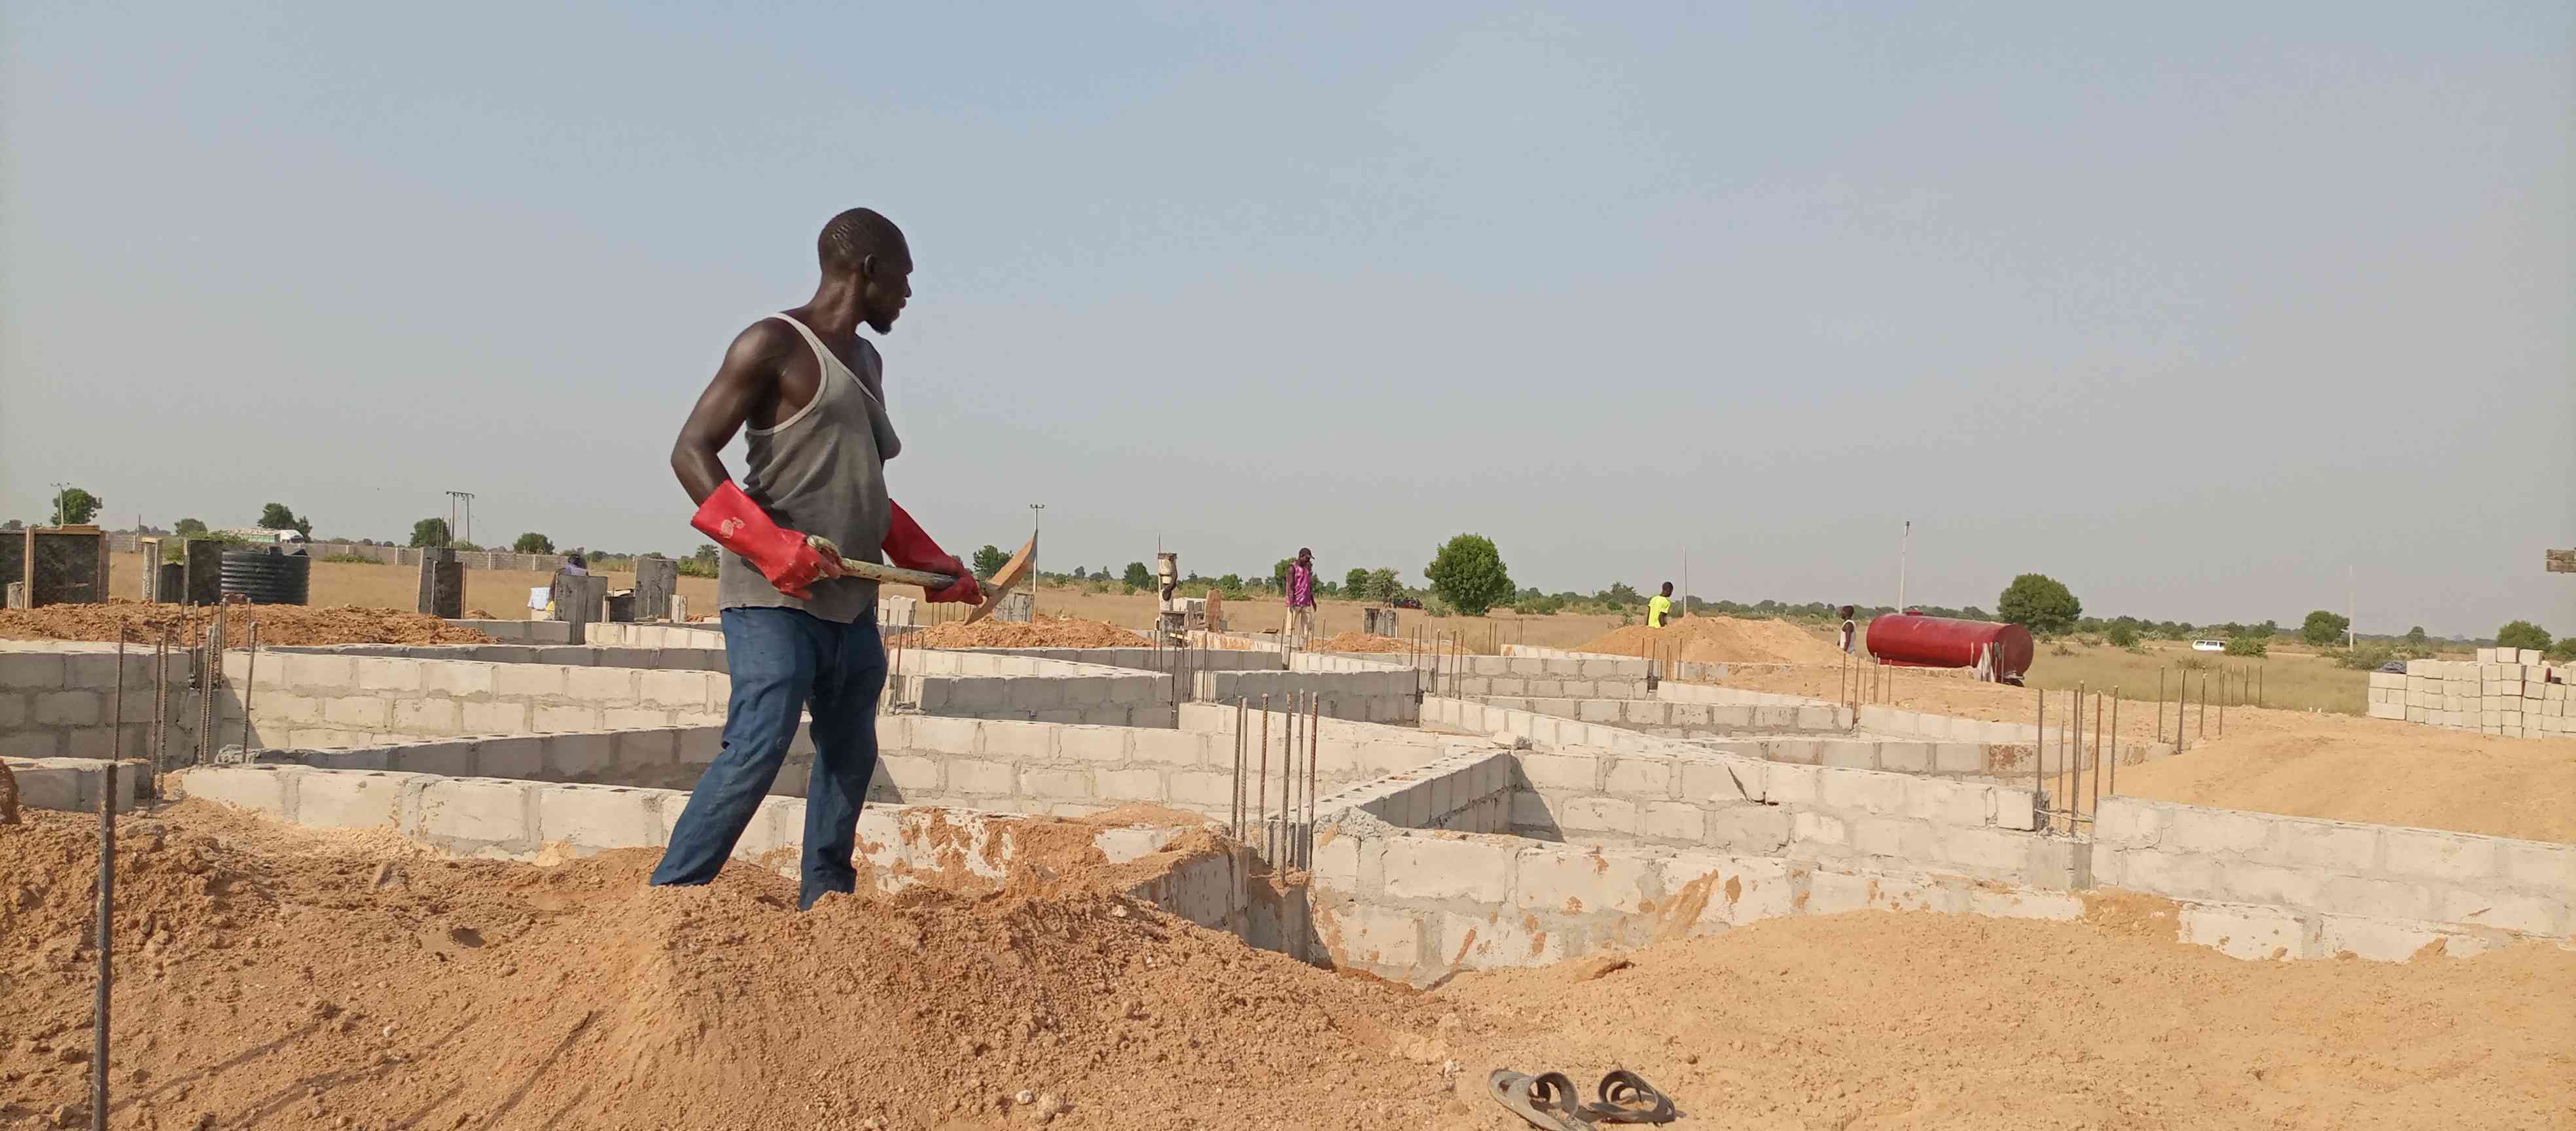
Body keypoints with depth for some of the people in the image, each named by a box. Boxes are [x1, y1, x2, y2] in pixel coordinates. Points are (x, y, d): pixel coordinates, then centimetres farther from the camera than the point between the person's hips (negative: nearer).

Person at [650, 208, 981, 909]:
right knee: (757, 750, -16)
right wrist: (770, 545, -24)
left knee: (851, 756, 11)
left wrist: (934, 565, 23)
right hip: (775, 597, -9)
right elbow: (691, 452, -12)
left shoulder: (868, 362, 22)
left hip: (851, 603, 9)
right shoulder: (774, 344, -6)